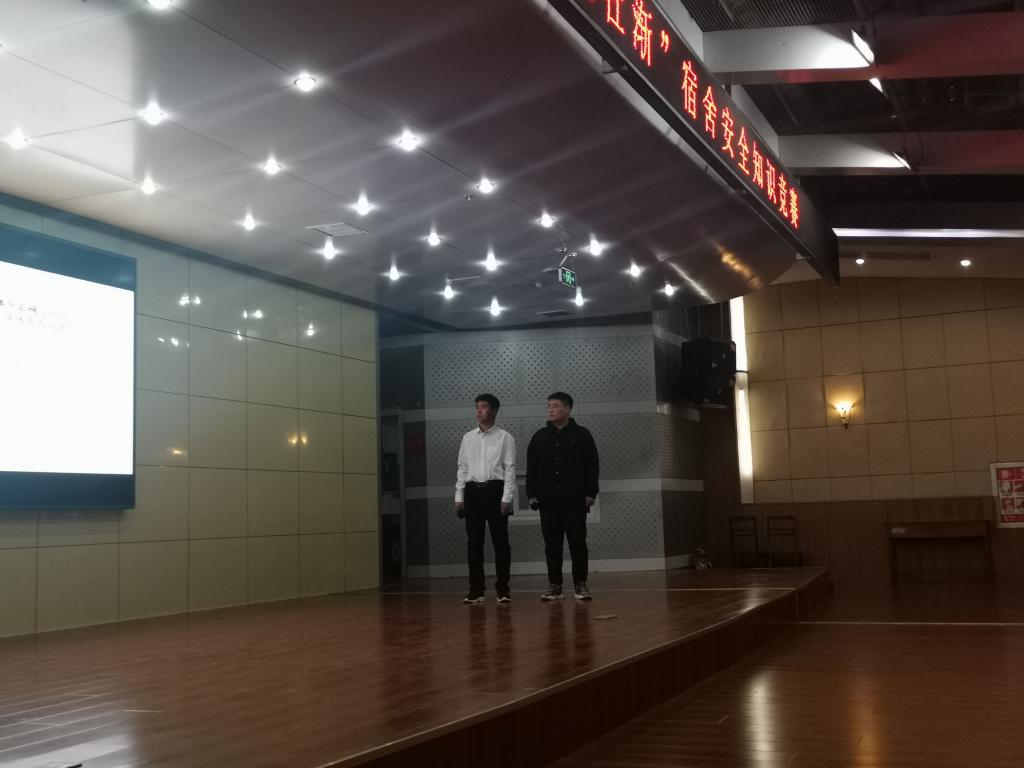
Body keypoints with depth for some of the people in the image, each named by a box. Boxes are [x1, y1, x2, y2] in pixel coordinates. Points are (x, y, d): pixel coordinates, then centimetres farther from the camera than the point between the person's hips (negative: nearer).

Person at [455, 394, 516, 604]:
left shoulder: (504, 438, 1)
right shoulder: (468, 438, 12)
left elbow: (510, 469, -3)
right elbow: (462, 468, 13)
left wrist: (506, 498, -11)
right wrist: (459, 497, 6)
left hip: (495, 490, -3)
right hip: (473, 491, 3)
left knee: (500, 541, -1)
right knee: (474, 542, 4)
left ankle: (502, 589, 6)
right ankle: (476, 590, 9)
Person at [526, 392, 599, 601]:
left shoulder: (582, 435, 2)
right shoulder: (540, 436, 9)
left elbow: (592, 467, 1)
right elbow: (531, 468, 10)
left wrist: (590, 495, -5)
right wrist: (532, 495, 4)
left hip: (575, 499, -2)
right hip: (548, 499, 2)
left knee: (578, 542, 0)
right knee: (552, 544, 4)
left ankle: (580, 585, 7)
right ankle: (554, 585, 9)